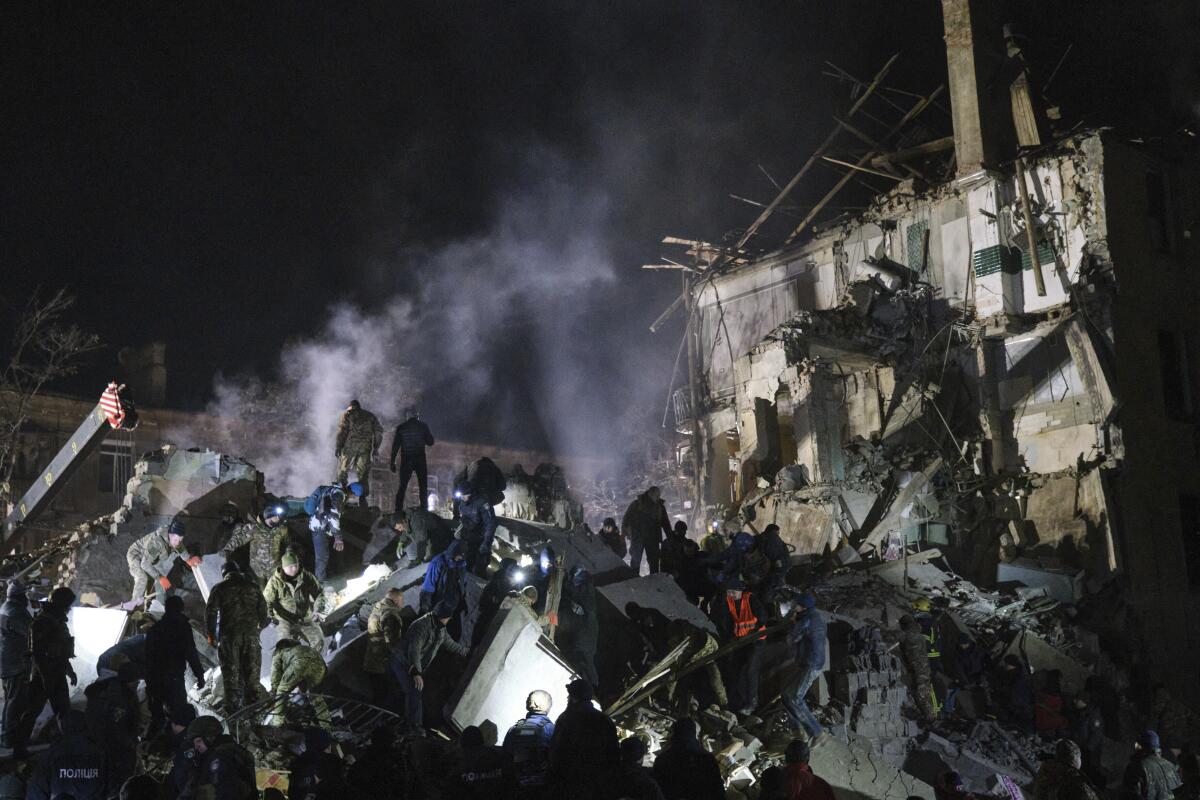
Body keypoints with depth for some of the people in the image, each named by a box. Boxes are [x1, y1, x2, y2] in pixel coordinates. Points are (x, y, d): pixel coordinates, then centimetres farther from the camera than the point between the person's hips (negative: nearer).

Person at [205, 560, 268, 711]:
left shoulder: (219, 589, 3)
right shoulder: (252, 586, 12)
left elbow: (210, 612, 1)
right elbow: (263, 608, 13)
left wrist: (211, 634, 11)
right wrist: (260, 628, 25)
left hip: (229, 636, -2)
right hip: (251, 634, 2)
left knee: (230, 675, 0)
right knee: (251, 672, 7)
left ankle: (232, 709, -2)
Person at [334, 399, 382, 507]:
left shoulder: (347, 413, 11)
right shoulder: (369, 415, 20)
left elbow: (342, 430, -2)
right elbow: (379, 430, 13)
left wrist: (338, 446, -2)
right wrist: (375, 448, 14)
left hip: (350, 445, -2)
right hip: (365, 446, 2)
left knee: (343, 469, 8)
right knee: (363, 473, 4)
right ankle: (362, 497, 0)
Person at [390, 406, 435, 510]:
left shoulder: (400, 428, 0)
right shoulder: (423, 426, -2)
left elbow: (395, 446, 0)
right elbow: (430, 443, 4)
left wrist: (392, 462, 5)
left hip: (406, 460, 1)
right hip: (420, 460, -1)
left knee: (402, 486, 8)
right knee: (423, 486, 6)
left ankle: (398, 509, 1)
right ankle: (423, 508, -2)